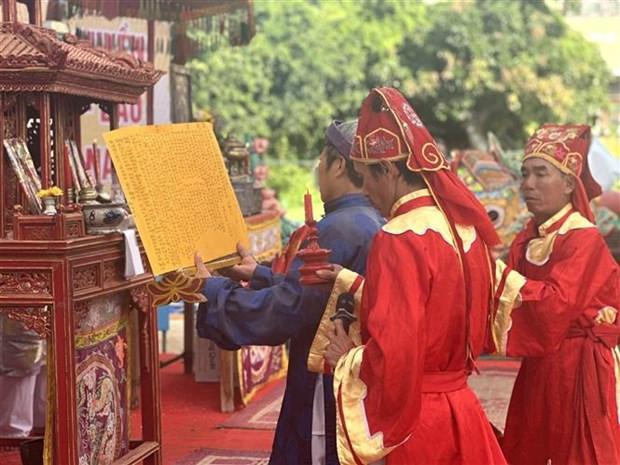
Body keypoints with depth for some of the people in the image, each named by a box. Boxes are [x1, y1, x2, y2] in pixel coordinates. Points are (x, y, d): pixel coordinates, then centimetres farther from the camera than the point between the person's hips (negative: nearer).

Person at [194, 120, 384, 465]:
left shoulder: (337, 230, -20)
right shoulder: (375, 225, 9)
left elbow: (282, 313, -21)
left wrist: (212, 290, -9)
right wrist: (259, 275, 26)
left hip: (328, 396, -9)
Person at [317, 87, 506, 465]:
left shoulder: (400, 239, -20)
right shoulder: (464, 224, 4)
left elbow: (393, 354, -25)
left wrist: (348, 359, -6)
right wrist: (354, 284, 17)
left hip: (414, 421, -7)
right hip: (462, 409, 7)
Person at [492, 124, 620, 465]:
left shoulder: (583, 239, -15)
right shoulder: (525, 241, 8)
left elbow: (557, 305, -26)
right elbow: (513, 294, 7)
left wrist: (497, 273, -25)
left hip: (578, 369, -7)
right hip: (537, 368, 8)